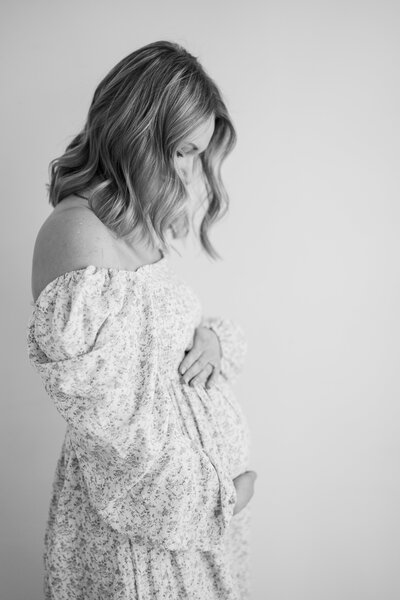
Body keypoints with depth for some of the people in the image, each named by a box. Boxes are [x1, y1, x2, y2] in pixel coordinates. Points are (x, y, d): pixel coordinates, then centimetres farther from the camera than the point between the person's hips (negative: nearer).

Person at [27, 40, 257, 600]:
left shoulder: (138, 225, 4)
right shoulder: (76, 234, -24)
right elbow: (111, 416, -24)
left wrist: (214, 336, -8)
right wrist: (213, 495, -14)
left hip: (204, 471, 8)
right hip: (144, 510, -8)